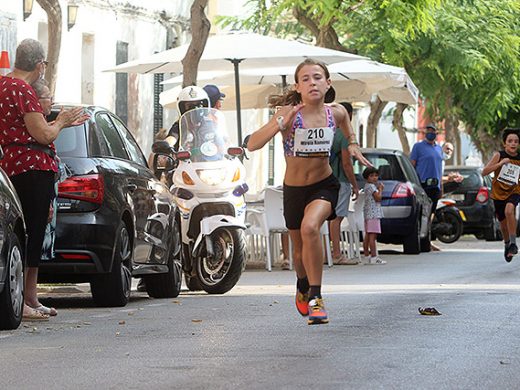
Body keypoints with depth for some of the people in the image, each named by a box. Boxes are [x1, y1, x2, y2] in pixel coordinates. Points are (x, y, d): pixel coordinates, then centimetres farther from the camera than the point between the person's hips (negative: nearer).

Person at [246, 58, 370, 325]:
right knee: (300, 251, 16)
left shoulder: (336, 113, -10)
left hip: (324, 185, -1)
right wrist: (282, 123, -40)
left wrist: (353, 146, -2)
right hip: (293, 189, 1)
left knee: (310, 227, -32)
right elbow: (252, 145, -29)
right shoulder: (289, 114, -19)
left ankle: (315, 298, -24)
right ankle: (302, 287, 52)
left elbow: (348, 132, 18)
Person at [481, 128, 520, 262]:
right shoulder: (499, 155, -10)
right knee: (503, 223, 12)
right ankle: (507, 244, 42)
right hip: (498, 193, 1)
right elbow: (484, 172, -17)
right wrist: (500, 163, -25)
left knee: (509, 210, -32)